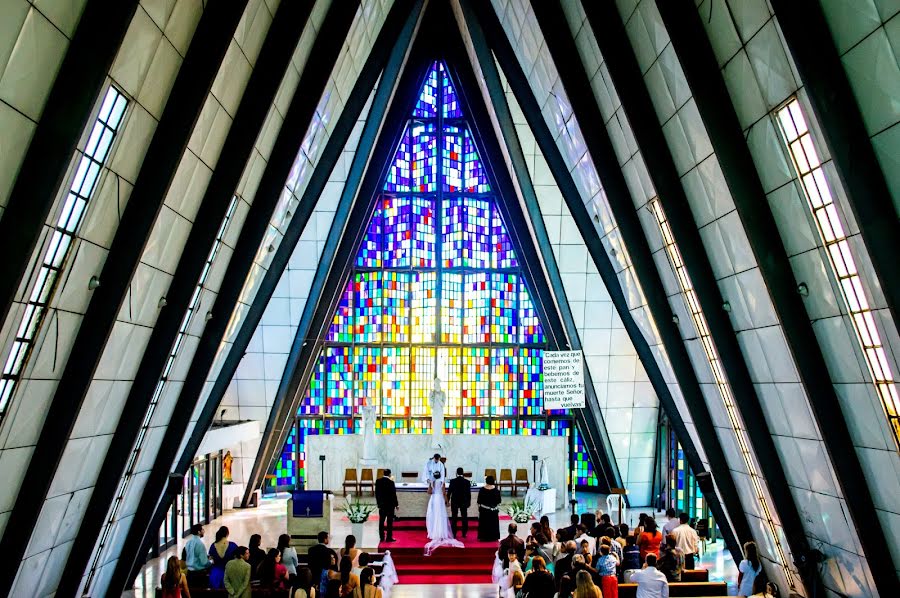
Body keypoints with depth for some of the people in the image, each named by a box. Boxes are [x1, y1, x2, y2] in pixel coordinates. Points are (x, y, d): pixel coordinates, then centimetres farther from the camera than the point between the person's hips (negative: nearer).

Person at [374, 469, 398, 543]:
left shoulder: (378, 481, -1)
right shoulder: (391, 482, -16)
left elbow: (376, 493, 5)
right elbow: (393, 494, -13)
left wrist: (379, 503, 15)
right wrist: (396, 504, -3)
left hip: (381, 504, 5)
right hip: (390, 504, -5)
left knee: (381, 521, 10)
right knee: (389, 522, 2)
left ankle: (381, 537, 14)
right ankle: (389, 537, 4)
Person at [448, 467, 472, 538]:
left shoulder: (452, 481, -9)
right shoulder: (467, 482, -7)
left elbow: (449, 491, -4)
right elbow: (469, 493, -4)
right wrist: (469, 502, 8)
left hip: (454, 502, -1)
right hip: (464, 502, 1)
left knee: (454, 518, 7)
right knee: (464, 518, 10)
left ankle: (454, 534, 7)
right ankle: (464, 533, 12)